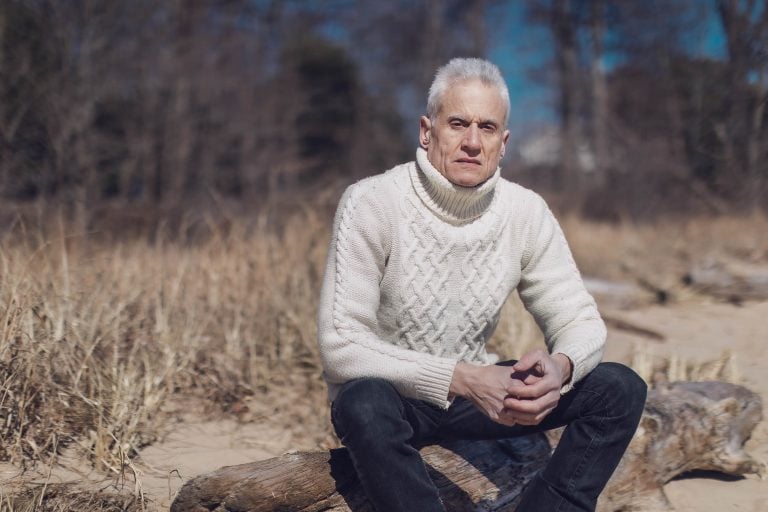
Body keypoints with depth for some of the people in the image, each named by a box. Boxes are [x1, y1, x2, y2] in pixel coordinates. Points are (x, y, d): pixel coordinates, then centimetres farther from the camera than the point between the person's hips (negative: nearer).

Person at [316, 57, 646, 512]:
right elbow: (341, 346, -24)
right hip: (389, 395, -4)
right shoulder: (371, 204, -19)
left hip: (475, 389, 4)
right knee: (365, 403, -39)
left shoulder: (526, 211, -6)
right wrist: (462, 379, -33)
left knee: (621, 388, -9)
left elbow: (579, 319, -2)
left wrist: (560, 366, -27)